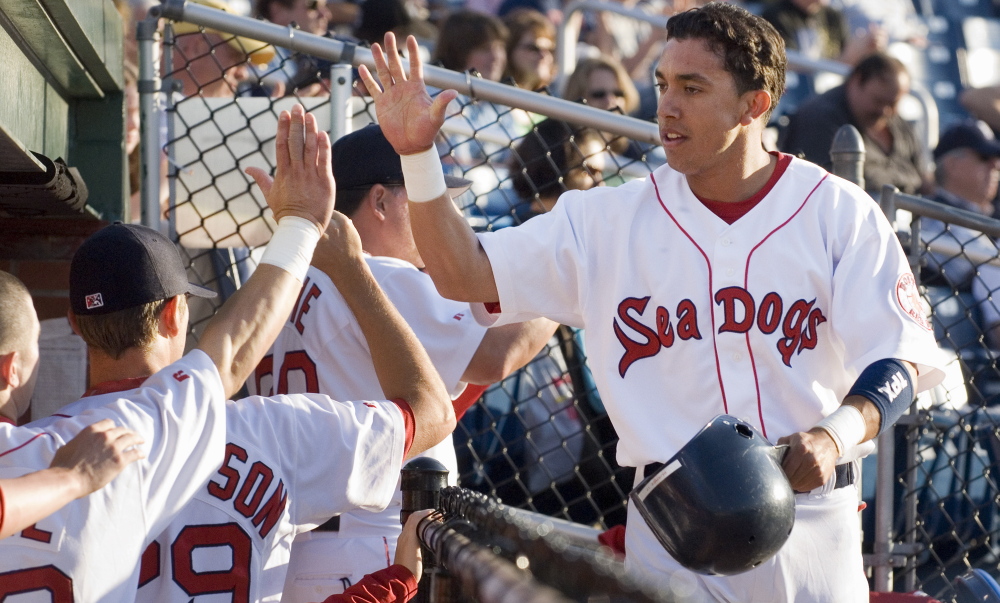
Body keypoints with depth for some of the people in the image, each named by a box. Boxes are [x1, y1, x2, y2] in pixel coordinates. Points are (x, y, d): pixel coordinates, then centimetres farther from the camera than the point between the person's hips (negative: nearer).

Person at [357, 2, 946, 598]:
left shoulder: (840, 213, 1)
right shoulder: (610, 220, 7)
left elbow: (900, 360, -5)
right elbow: (464, 274, 4)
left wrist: (835, 435, -25)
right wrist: (418, 155, -9)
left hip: (810, 521, -1)